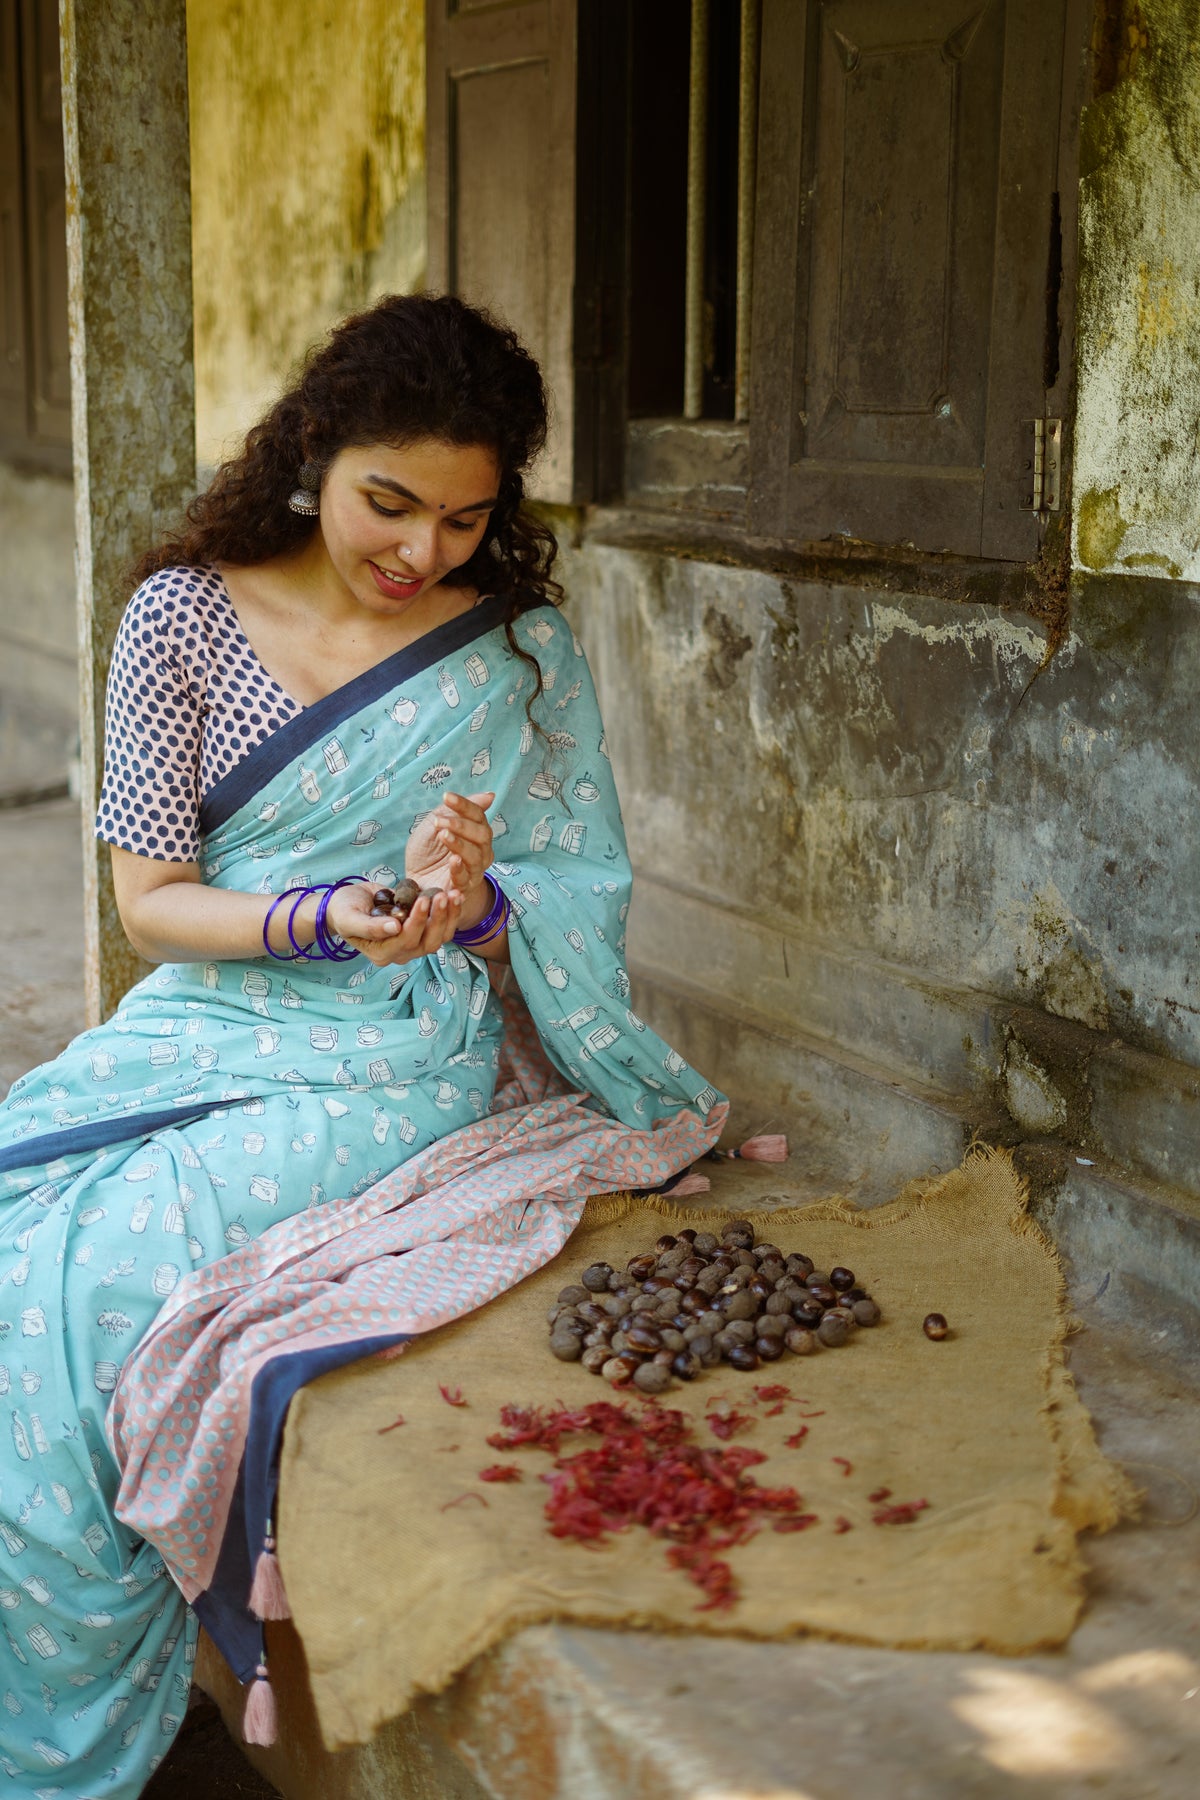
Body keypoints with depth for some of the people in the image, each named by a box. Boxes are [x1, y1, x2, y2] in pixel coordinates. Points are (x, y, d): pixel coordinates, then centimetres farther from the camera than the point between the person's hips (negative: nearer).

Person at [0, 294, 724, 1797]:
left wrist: (473, 908, -20)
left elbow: (573, 923, 2)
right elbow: (149, 905, 1)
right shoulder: (186, 612, 3)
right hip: (200, 1025, 3)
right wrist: (326, 919, -17)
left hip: (396, 1064, -3)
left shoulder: (522, 653, 1)